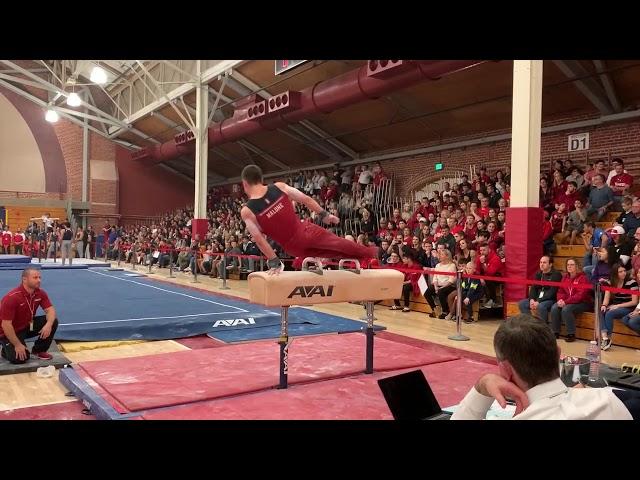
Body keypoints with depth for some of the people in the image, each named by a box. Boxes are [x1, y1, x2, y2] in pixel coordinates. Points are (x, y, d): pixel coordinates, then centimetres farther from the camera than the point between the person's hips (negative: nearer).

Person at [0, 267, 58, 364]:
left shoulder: (40, 293, -9)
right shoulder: (12, 298, -29)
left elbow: (50, 309, -9)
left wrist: (48, 324, -32)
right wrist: (18, 345, -26)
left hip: (28, 325, 6)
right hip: (11, 331, -6)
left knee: (53, 321, -14)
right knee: (20, 358, -22)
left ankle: (39, 350, 4)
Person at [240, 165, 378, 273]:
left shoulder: (246, 212, -13)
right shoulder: (279, 187, -7)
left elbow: (259, 240, -12)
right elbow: (306, 199, -2)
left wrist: (274, 262, -5)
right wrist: (324, 214, 9)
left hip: (295, 247, 1)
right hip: (307, 231, -1)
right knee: (341, 243, 17)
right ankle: (371, 252, 28)